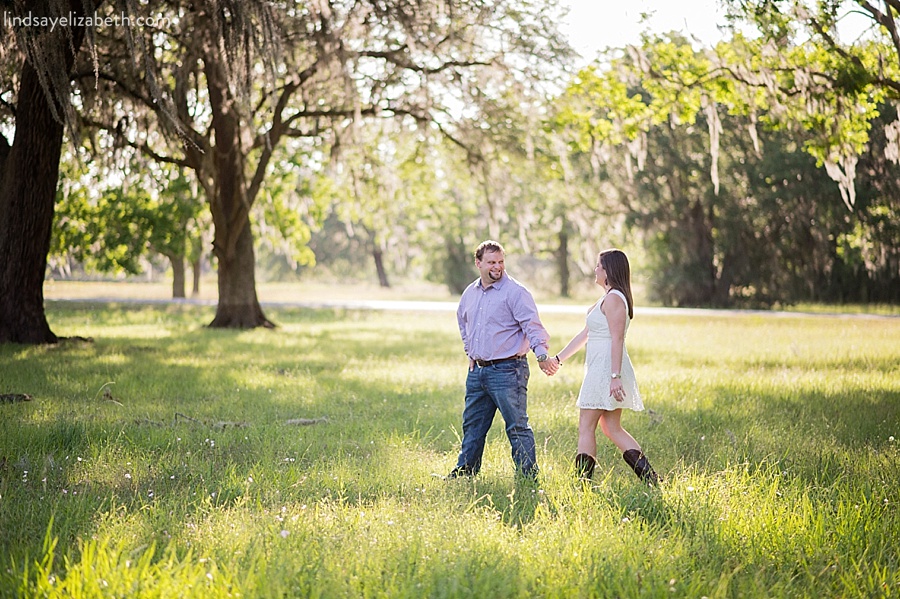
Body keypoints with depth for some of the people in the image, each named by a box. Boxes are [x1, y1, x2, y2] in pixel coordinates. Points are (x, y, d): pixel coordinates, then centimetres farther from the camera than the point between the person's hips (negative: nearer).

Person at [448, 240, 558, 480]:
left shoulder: (515, 292, -10)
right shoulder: (470, 293, 12)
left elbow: (532, 325, -18)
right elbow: (463, 322, 31)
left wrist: (541, 355, -32)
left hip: (507, 370, -7)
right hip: (477, 371, 7)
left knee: (517, 426, -5)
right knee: (472, 425, 16)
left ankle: (528, 477, 0)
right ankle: (464, 471, 28)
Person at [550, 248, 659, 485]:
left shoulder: (613, 298, -12)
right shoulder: (610, 298, 19)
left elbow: (617, 339, -20)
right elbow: (585, 334, 23)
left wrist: (615, 376, -26)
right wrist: (558, 358, 23)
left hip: (605, 368, -10)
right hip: (602, 369, 10)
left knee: (586, 428, -5)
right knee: (613, 429, 10)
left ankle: (583, 482, -3)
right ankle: (650, 477, 6)